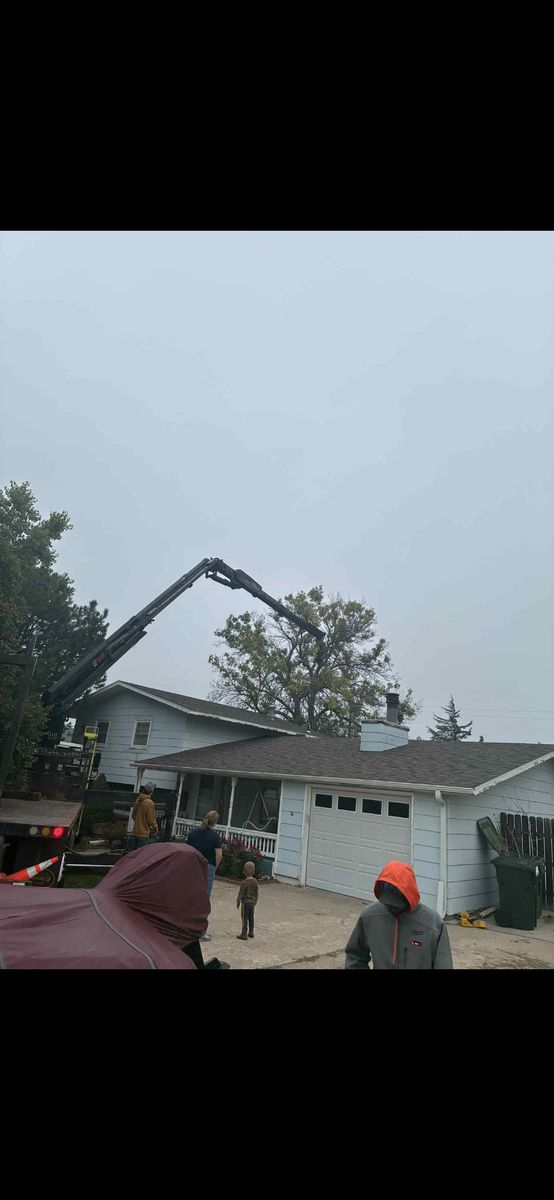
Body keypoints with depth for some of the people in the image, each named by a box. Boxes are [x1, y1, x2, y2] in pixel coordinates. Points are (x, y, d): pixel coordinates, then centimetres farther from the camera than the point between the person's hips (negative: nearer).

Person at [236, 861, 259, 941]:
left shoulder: (244, 882, -20)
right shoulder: (255, 881, -2)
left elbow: (241, 893, -14)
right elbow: (256, 893, 8)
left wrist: (238, 902, -1)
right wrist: (255, 902, 19)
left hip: (245, 902, -6)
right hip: (252, 902, 6)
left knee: (245, 918, 1)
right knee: (251, 917, 17)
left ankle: (244, 934, 5)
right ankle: (251, 932, 27)